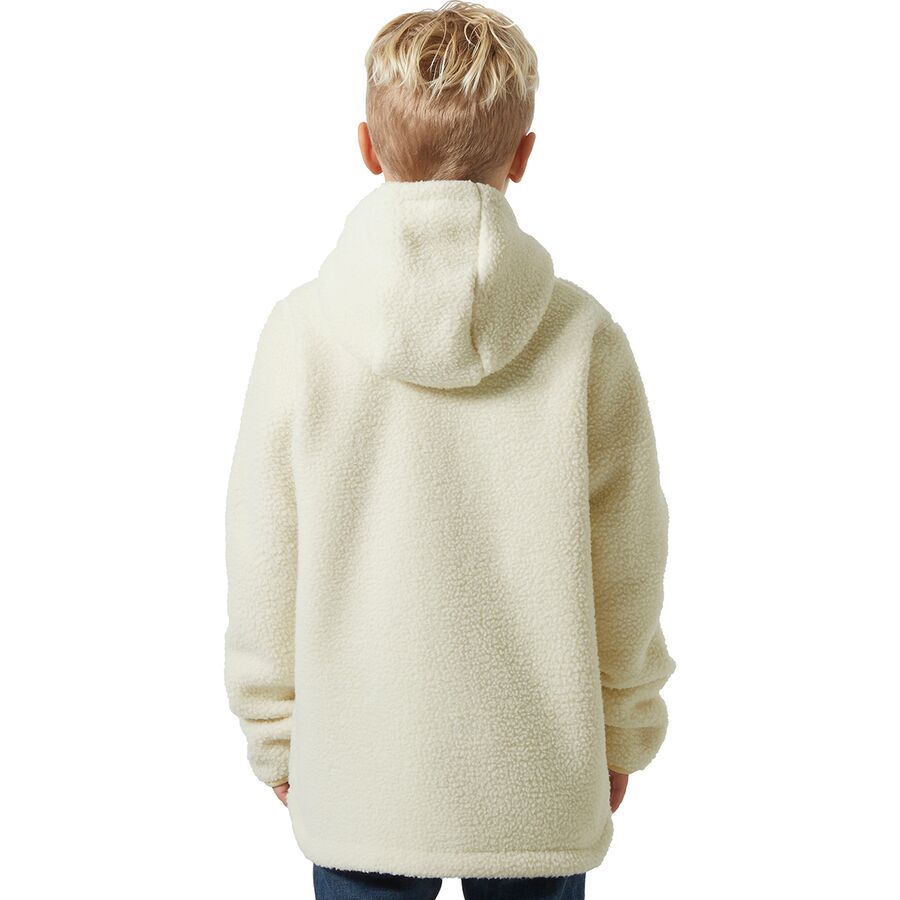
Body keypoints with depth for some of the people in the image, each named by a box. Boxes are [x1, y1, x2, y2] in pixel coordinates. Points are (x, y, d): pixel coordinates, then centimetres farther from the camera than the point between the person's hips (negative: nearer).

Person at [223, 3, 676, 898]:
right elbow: (628, 565, -4)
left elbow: (264, 571, -5)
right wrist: (621, 738, 11)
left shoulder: (301, 330, -12)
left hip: (355, 782, 0)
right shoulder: (583, 335, -12)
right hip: (541, 788, 0)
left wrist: (277, 744, 9)